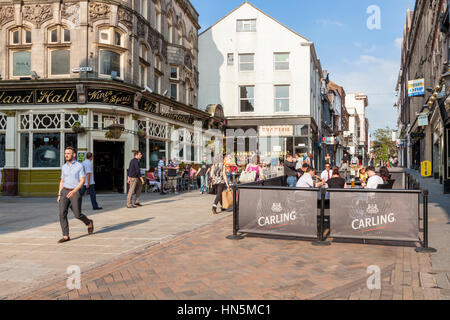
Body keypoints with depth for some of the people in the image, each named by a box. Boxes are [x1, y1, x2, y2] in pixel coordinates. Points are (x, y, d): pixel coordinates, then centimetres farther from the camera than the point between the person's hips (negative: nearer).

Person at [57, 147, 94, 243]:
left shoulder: (80, 166, -6)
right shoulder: (64, 167, 9)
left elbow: (82, 181, -12)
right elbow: (62, 181, 17)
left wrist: (74, 191, -26)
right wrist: (59, 195, 9)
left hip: (75, 193, -4)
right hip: (64, 192, 4)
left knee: (77, 215, -1)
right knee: (62, 213, -12)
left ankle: (89, 223, 30)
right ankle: (66, 236, -8)